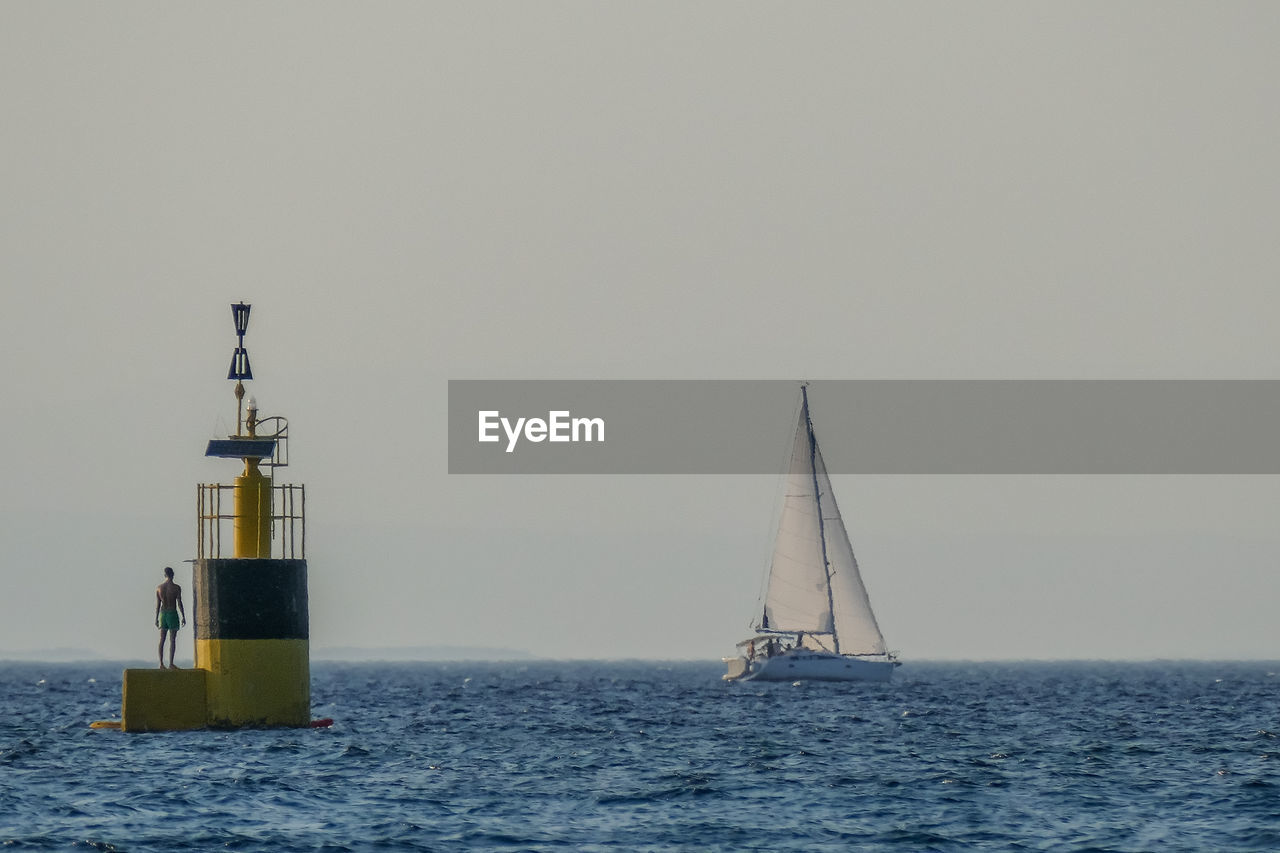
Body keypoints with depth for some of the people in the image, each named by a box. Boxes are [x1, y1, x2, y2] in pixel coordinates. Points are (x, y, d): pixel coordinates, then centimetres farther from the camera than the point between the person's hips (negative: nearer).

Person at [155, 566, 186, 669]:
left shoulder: (159, 588, 2)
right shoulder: (176, 588, -8)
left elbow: (157, 604, 5)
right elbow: (179, 603, -8)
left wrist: (156, 618, 10)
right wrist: (183, 617, -1)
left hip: (163, 614, 3)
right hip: (173, 613, -3)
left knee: (162, 640, 7)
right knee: (172, 640, -3)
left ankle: (161, 663, 4)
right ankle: (171, 663, -8)